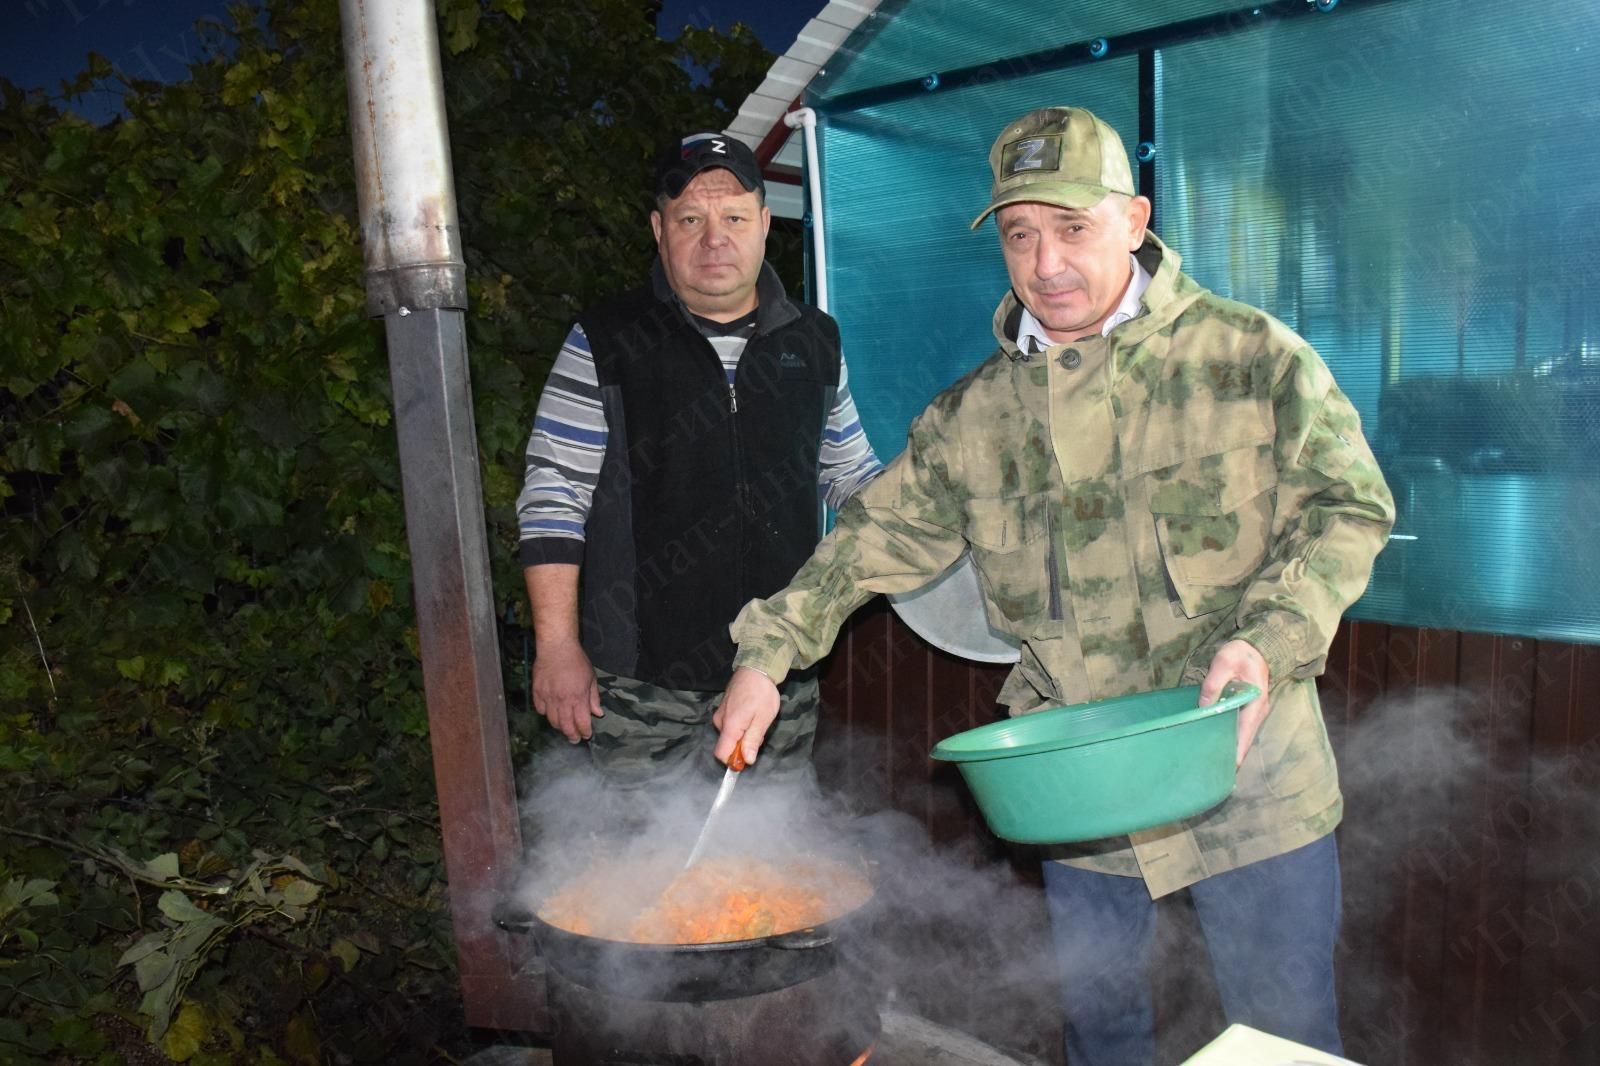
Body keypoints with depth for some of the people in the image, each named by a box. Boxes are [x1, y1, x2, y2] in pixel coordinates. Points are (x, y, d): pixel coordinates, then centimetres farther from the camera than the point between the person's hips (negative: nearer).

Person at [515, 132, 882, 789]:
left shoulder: (814, 342, 8)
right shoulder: (605, 345, -4)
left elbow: (851, 473, 18)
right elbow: (552, 496, -4)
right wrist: (557, 644, -9)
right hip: (640, 683, -3)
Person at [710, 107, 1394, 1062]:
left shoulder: (1252, 357, -6)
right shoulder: (974, 415, 3)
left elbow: (1350, 506, -6)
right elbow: (876, 537, 8)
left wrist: (1268, 641, -23)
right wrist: (769, 654, 1)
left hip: (1250, 787, -2)